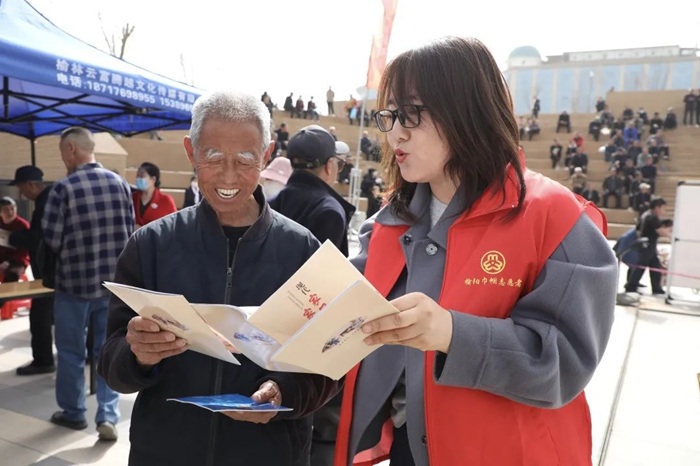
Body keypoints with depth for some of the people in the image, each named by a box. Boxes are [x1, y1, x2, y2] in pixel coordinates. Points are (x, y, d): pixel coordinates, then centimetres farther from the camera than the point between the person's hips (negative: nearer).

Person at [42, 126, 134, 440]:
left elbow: (51, 238, -9)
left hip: (74, 281, -3)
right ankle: (108, 416, 10)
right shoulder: (120, 183, -1)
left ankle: (73, 413, 29)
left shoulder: (63, 187, -14)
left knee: (71, 352, 14)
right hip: (114, 281, 3)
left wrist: (68, 255, 12)